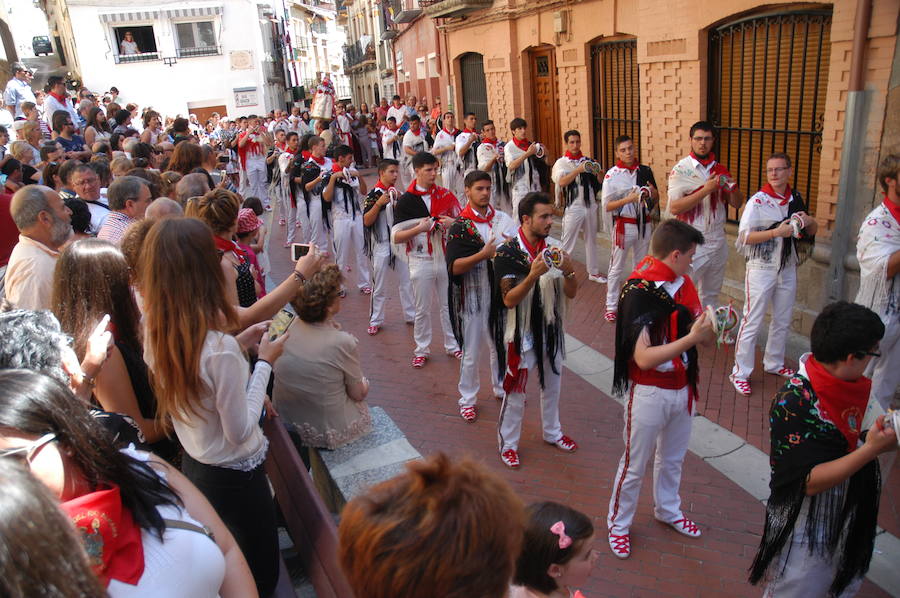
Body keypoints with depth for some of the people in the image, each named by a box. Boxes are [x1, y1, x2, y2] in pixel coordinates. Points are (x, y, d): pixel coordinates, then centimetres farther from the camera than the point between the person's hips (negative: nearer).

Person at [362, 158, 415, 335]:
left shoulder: (397, 193, 7)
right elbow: (366, 221, -14)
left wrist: (399, 201, -7)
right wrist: (378, 203, -24)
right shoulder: (373, 195, -9)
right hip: (381, 245, -5)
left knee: (406, 281, 11)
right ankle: (375, 320, 16)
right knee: (379, 286, 4)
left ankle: (411, 315, 23)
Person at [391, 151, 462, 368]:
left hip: (446, 257, 3)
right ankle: (421, 349, 22)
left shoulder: (445, 195, 4)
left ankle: (452, 345, 26)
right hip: (421, 260, -2)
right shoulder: (406, 200, -5)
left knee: (449, 305, 11)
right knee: (422, 309, 7)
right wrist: (418, 229, -22)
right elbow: (396, 237, -8)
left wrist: (452, 223, -11)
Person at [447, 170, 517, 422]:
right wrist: (484, 254, -26)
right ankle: (467, 399, 25)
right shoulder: (460, 226, -10)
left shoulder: (502, 218, 2)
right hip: (474, 298, -4)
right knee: (471, 353, 8)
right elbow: (454, 267, -18)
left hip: (501, 294, 4)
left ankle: (502, 388, 41)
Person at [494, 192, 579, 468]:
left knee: (552, 385, 22)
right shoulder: (507, 253, -17)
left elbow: (571, 293, 0)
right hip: (521, 333, -5)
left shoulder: (555, 247, -3)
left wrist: (569, 271, -21)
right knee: (515, 392, 7)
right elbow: (509, 299, -21)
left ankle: (552, 432, 44)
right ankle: (508, 443, 26)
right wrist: (533, 274, -33)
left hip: (551, 330, 5)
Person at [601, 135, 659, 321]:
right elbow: (607, 206, -11)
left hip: (643, 224, 5)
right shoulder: (612, 175, -9)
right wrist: (630, 198, -23)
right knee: (617, 267, 3)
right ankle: (611, 306, 12)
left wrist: (653, 193, -12)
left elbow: (656, 201, 11)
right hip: (623, 225, -4)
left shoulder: (646, 171, 3)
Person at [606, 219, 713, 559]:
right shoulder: (640, 294, -23)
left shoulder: (683, 284, 0)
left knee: (673, 458, 25)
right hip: (649, 393, -7)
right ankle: (618, 524, 31)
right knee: (634, 464, 10)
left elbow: (700, 334, 4)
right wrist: (690, 338, -32)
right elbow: (643, 358, -28)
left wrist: (710, 328, -17)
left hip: (682, 388, 7)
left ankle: (668, 511, 49)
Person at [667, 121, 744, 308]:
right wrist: (706, 189, -23)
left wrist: (733, 188, -12)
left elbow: (736, 203, 10)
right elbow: (674, 208, -19)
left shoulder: (720, 169, 8)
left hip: (718, 242, 6)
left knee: (711, 295, 18)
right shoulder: (681, 170, -9)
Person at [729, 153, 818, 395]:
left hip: (788, 268, 6)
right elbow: (744, 237, -17)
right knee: (752, 322, -3)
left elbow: (811, 232, 15)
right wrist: (777, 232, -27)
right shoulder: (757, 201, -12)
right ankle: (740, 373, 7)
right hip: (761, 269, -6)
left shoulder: (796, 200, 5)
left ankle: (774, 363, 36)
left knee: (783, 320, 18)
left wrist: (808, 222, -7)